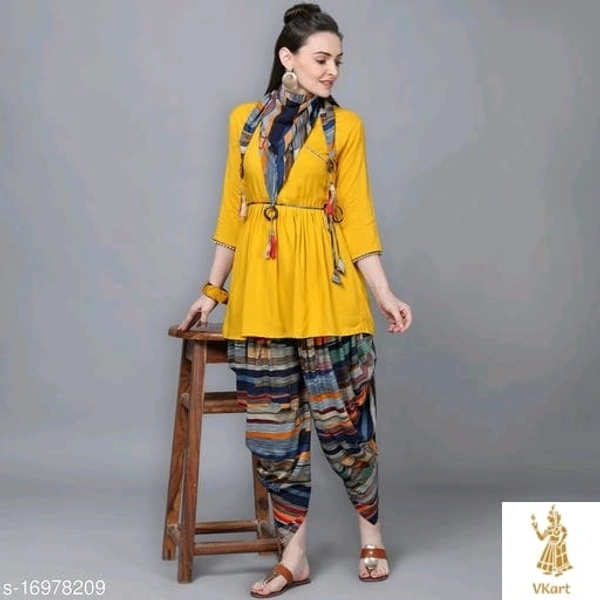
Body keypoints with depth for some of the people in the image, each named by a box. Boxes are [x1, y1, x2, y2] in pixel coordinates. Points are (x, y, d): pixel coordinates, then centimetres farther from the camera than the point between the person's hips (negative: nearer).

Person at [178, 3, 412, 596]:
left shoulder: (344, 125, 2)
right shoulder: (245, 120, 9)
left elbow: (358, 214, 0)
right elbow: (232, 211, 12)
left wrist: (384, 294, -9)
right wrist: (212, 291, 12)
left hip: (323, 287, -2)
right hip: (258, 289, 2)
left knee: (339, 416, 0)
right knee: (273, 426, 5)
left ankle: (370, 527, 25)